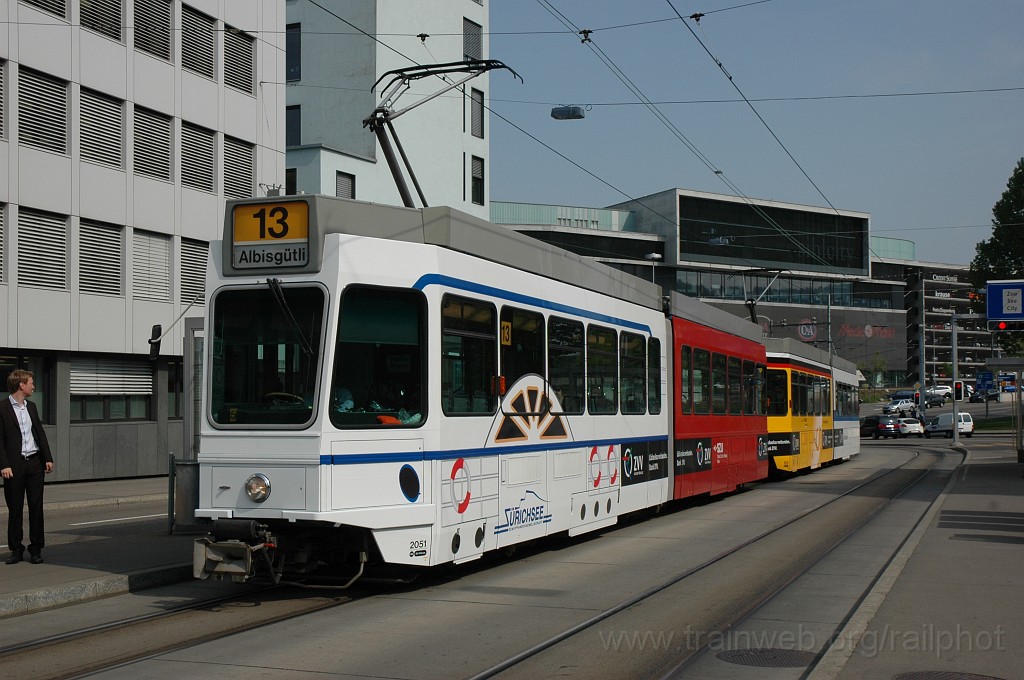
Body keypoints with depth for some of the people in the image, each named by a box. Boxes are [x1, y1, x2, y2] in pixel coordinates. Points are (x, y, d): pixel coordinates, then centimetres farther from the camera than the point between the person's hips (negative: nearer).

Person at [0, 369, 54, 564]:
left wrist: (48, 458, 10)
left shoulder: (31, 406, 14)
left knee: (36, 507, 4)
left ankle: (36, 549, 11)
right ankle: (16, 550, 12)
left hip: (35, 462, 5)